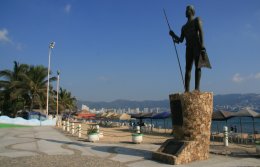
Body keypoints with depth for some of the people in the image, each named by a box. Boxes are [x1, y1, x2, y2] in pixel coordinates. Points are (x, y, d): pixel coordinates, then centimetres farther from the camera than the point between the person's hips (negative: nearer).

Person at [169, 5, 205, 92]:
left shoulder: (197, 20, 13)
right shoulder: (184, 27, 30)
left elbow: (201, 32, -4)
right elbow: (181, 40, 24)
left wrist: (202, 46, -18)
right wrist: (173, 35, 6)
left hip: (197, 45, -5)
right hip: (189, 47, 5)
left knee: (197, 66, -15)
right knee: (188, 68, -6)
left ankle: (197, 88, -24)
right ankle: (186, 90, -13)